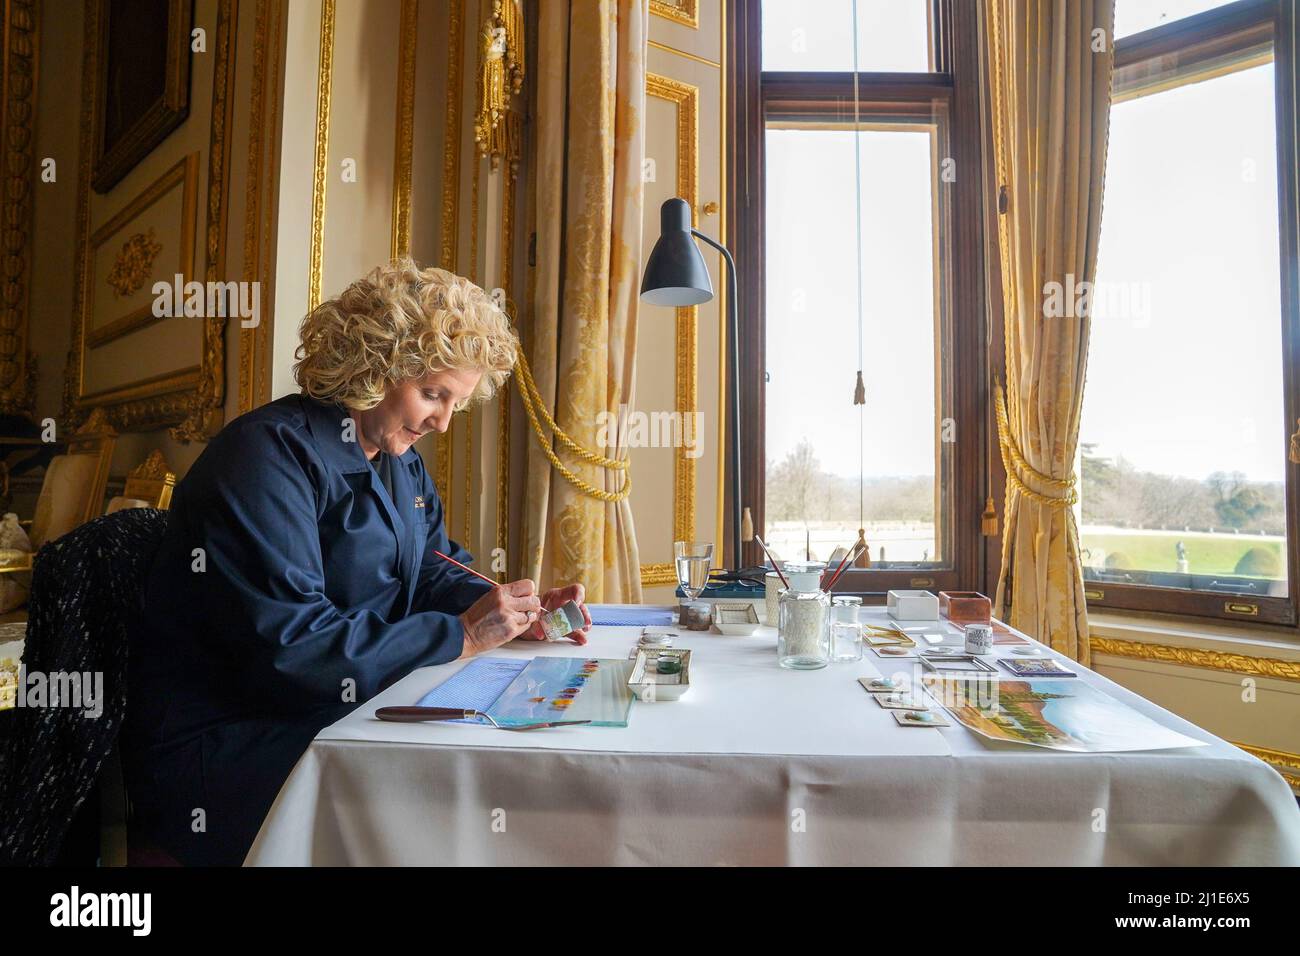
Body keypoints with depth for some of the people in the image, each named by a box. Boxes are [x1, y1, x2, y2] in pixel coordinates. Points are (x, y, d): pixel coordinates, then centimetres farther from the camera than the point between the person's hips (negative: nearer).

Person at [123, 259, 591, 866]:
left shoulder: (400, 461, 8)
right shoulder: (272, 452, -19)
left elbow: (434, 570, 13)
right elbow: (290, 646, -27)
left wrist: (513, 612, -7)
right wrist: (462, 635, -24)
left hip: (342, 713, 8)